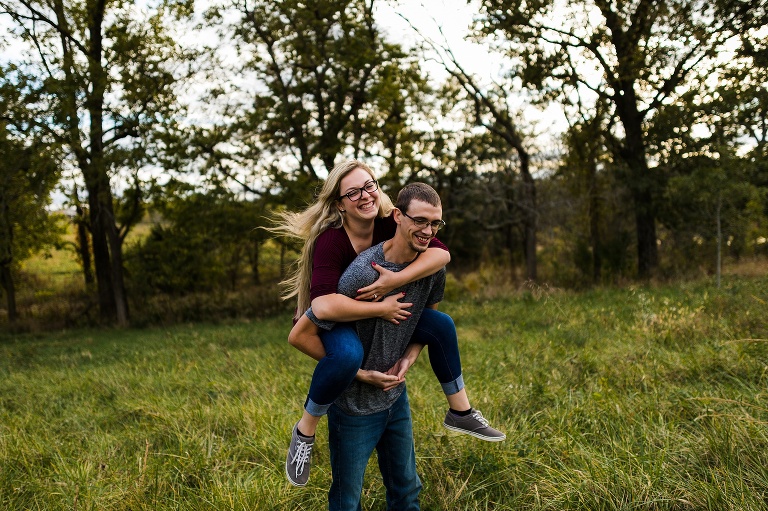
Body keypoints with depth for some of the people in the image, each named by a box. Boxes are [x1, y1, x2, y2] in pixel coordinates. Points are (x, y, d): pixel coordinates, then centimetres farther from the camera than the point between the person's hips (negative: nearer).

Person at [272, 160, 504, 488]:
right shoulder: (330, 241, -30)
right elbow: (324, 305, -44)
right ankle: (305, 432, -15)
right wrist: (381, 308, -33)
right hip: (332, 324, -6)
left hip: (379, 314, 6)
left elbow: (441, 253, -26)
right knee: (348, 354, -39)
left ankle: (460, 412, 16)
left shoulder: (389, 226, -15)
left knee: (440, 324, -1)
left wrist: (395, 280, -39)